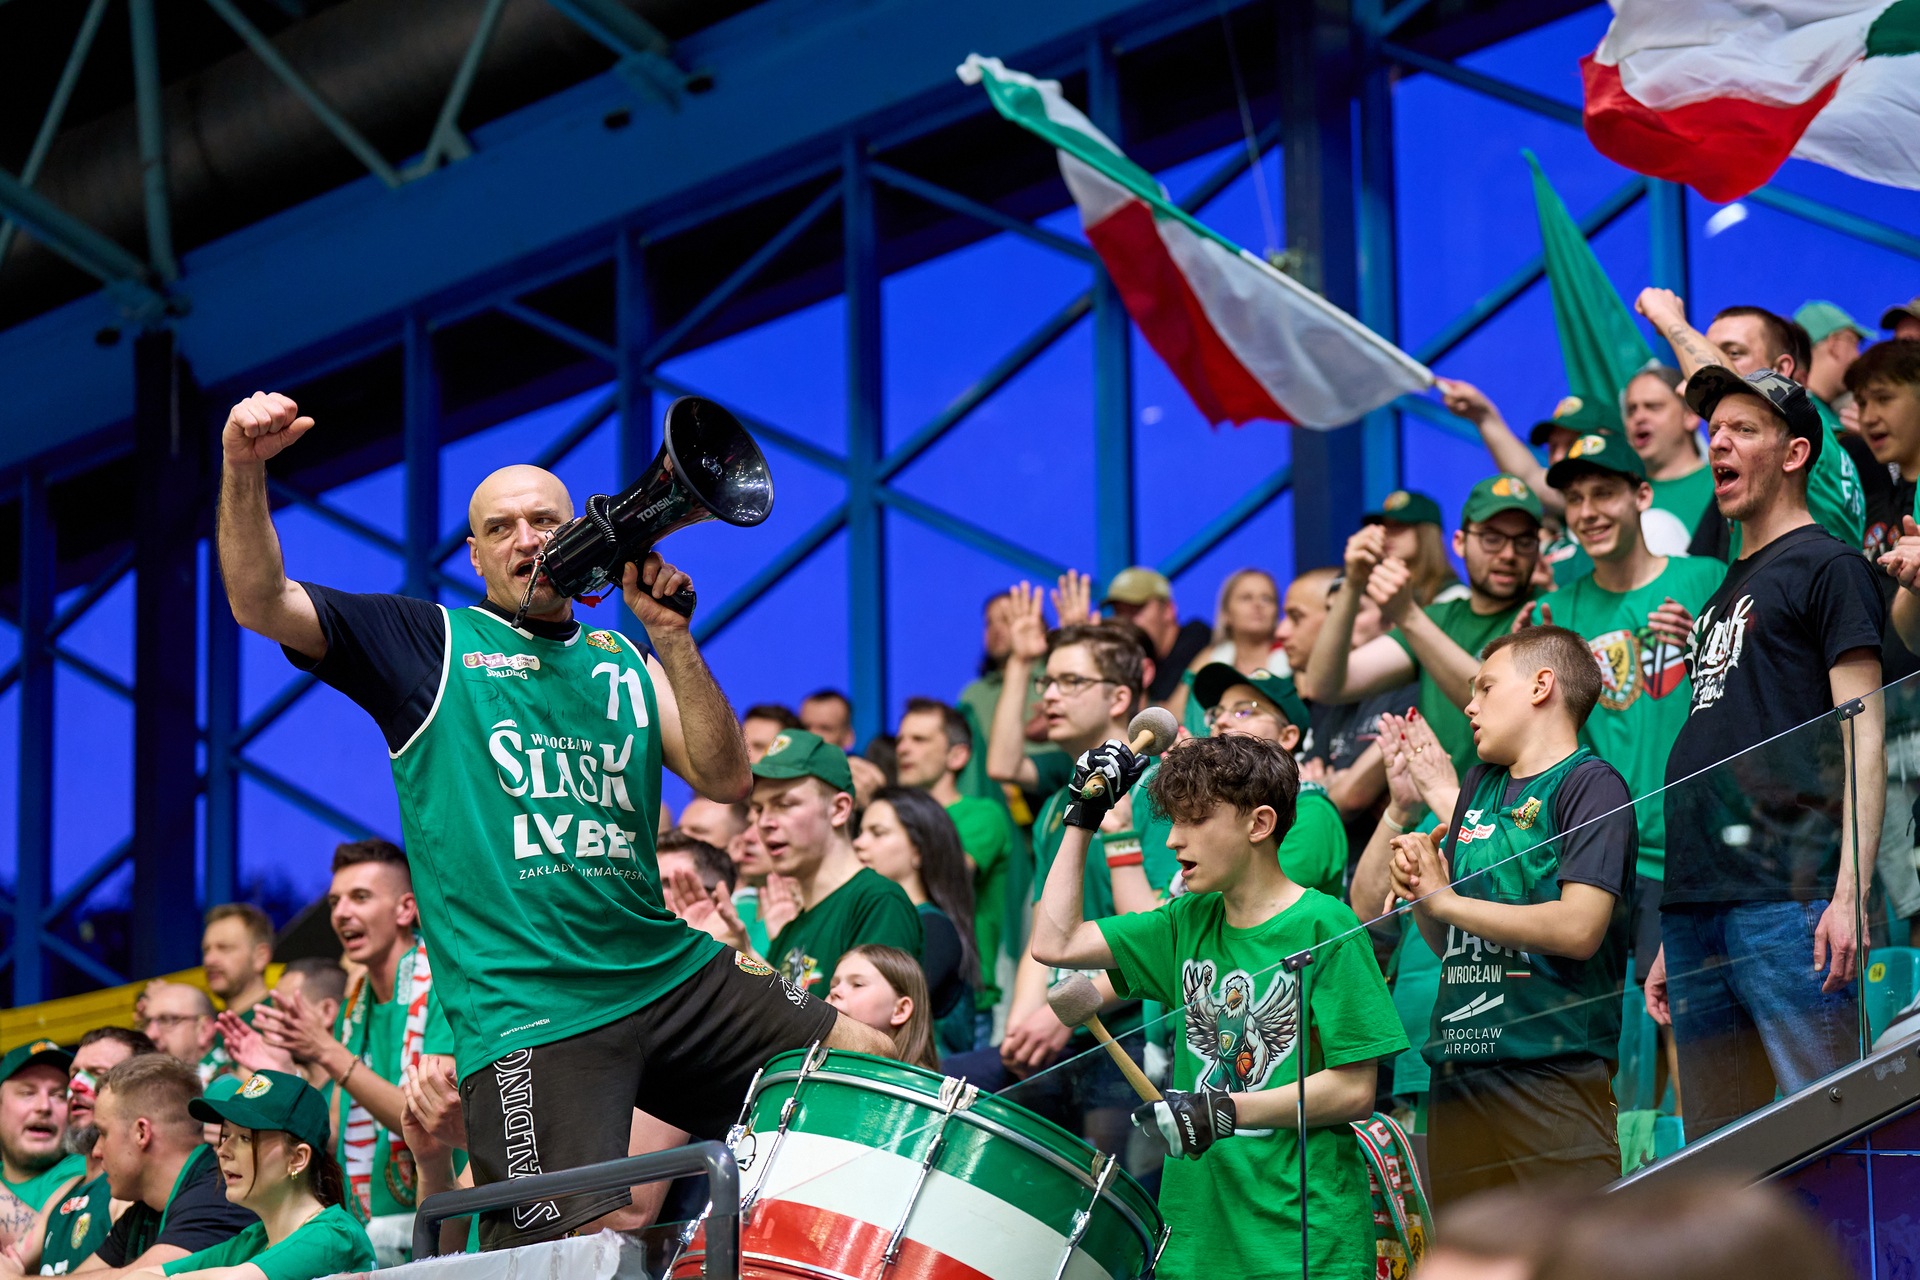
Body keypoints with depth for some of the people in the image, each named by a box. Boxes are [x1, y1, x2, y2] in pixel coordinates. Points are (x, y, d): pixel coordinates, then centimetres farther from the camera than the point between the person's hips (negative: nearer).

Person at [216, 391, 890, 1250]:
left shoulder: (622, 660, 19)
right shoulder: (428, 642, 9)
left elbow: (726, 779, 5)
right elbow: (259, 603, -1)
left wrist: (669, 635, -3)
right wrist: (244, 471, -17)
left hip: (670, 976, 5)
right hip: (528, 1014, -5)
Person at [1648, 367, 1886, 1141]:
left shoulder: (1827, 566, 3)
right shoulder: (1723, 594, 26)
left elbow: (1863, 738, -7)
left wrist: (1849, 893, -18)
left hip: (1787, 901, -8)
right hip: (1696, 904, 8)